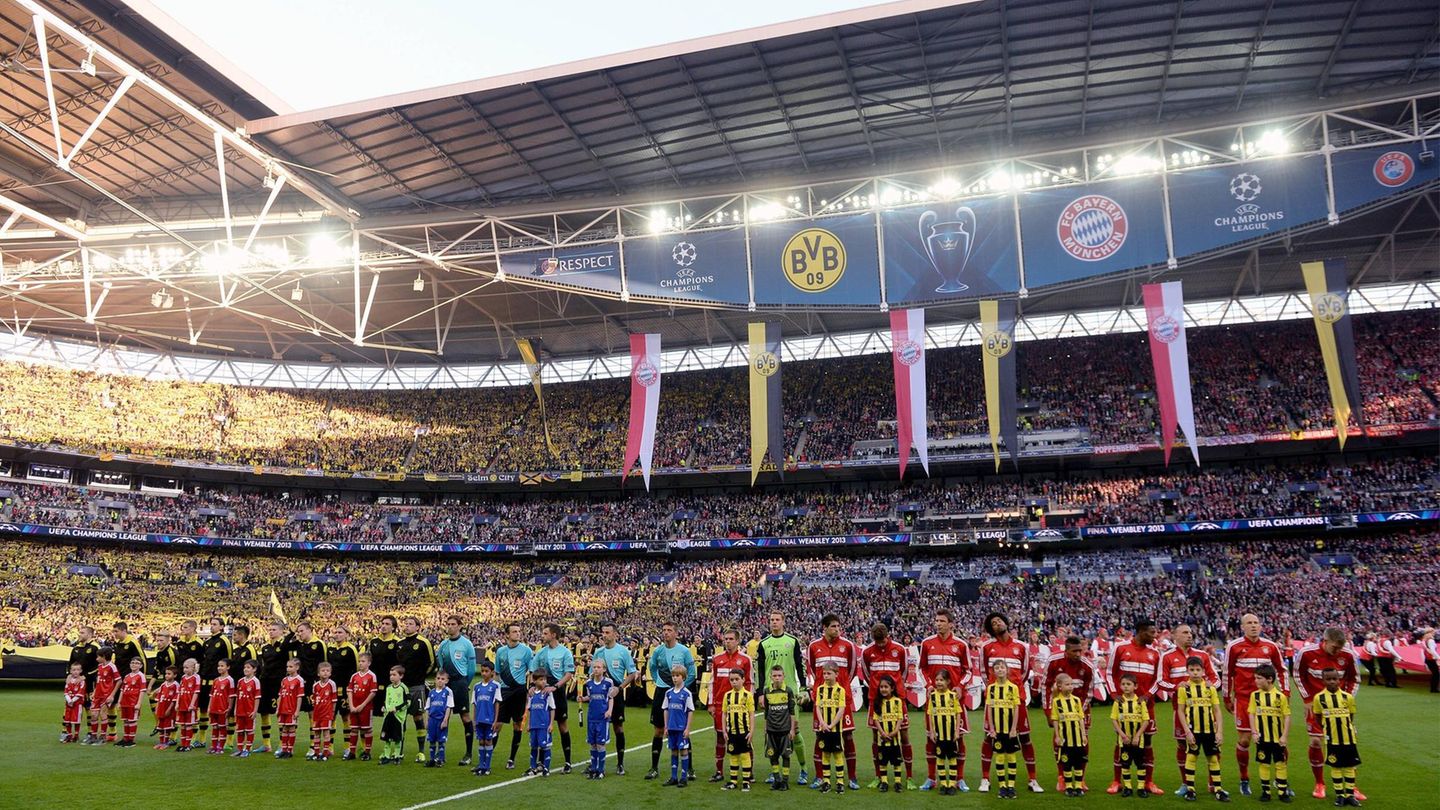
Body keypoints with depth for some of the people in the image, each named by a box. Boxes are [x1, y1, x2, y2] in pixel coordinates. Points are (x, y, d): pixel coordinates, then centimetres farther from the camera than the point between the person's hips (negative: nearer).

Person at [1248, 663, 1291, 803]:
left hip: (1278, 738, -1)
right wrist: (1255, 732, -5)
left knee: (1281, 764, 6)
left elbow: (1287, 717, -5)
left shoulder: (1280, 696, -8)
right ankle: (1265, 791, 17)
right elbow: (1252, 714, 2)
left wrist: (1285, 736, -8)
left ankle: (1282, 791, 17)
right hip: (1262, 737, 2)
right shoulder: (1255, 695, -1)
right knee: (1264, 764, 8)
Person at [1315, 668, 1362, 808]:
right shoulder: (1319, 698, -6)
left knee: (1350, 766, 8)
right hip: (1331, 739, -1)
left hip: (1348, 738, 1)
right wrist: (1326, 727, -2)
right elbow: (1318, 718, 5)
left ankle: (1350, 795, 18)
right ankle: (1339, 795, 17)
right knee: (1335, 767, 6)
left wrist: (1345, 727, -2)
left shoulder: (1348, 697, -4)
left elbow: (1351, 717, 5)